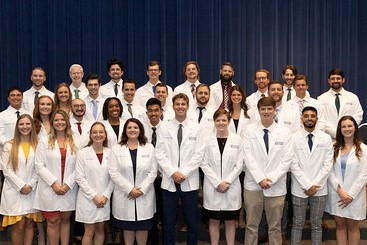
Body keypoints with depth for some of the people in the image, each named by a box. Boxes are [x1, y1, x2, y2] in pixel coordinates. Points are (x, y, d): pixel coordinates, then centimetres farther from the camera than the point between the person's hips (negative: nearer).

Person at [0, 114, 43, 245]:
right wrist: (21, 186, -11)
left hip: (32, 190, 2)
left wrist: (31, 185, -8)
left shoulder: (37, 145, 6)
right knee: (19, 226, -3)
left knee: (30, 224, 5)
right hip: (14, 191, -2)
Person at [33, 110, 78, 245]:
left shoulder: (75, 142, 5)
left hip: (69, 189, 1)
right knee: (53, 221, 3)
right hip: (50, 189, -1)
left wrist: (68, 184, -11)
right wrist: (54, 184, -12)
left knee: (65, 220, 10)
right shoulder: (44, 142, 4)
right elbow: (39, 166, -4)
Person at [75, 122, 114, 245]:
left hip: (104, 199, 3)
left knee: (100, 229, 11)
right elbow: (79, 178, -8)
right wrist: (94, 196, -13)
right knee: (89, 231, 2)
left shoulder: (110, 153, 3)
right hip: (88, 198, -3)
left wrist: (106, 196, -8)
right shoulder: (82, 153, -5)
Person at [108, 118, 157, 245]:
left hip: (144, 195, 0)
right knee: (128, 227, 9)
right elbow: (114, 172, -6)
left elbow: (153, 172, -1)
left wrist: (141, 189, -11)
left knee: (143, 227, 6)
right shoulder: (117, 149, 2)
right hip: (124, 196, 0)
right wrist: (129, 189, -13)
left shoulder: (149, 148, 4)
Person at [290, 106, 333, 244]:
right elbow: (294, 165, -7)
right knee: (298, 224, 9)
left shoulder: (326, 138, 1)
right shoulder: (294, 138, -4)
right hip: (299, 189, -1)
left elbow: (328, 164, -1)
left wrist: (315, 185, -8)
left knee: (316, 224, 12)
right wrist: (308, 185, -11)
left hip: (320, 189, 1)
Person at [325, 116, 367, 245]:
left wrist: (351, 194, -11)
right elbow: (329, 171, -2)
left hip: (354, 195, -2)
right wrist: (339, 190, -12)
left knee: (352, 226, 8)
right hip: (336, 194, 2)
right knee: (340, 225, 10)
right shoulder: (334, 147, 3)